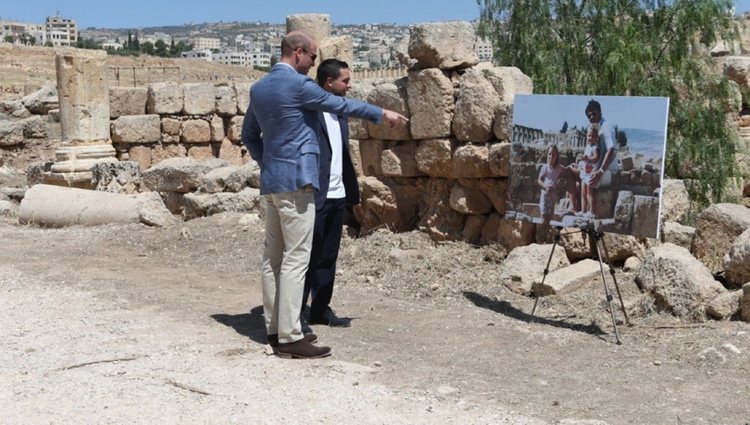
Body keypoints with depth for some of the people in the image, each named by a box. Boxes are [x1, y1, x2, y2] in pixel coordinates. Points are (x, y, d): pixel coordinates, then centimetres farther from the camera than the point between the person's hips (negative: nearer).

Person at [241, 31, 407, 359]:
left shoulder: (258, 88, 13)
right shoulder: (298, 84, -11)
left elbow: (248, 134, 21)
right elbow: (340, 105, -2)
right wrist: (381, 113, 10)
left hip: (270, 181, 9)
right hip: (296, 180, -9)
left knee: (273, 256, 10)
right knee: (296, 258, -8)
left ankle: (275, 328, 16)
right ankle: (289, 338, -8)